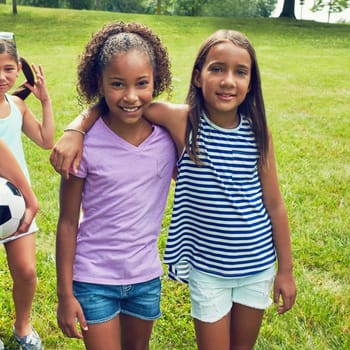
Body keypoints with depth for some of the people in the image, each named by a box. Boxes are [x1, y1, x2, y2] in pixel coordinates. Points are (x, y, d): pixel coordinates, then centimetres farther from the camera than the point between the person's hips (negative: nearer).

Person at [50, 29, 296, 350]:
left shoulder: (258, 132, -9)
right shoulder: (183, 121, -16)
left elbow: (274, 204, -1)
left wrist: (286, 269, 4)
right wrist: (75, 131, -28)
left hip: (257, 265, 3)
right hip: (207, 268, -2)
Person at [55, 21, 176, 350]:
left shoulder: (169, 134, -11)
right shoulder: (85, 145, -17)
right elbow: (68, 222, -9)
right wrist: (65, 294, -6)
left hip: (147, 277, 3)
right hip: (94, 279, -3)